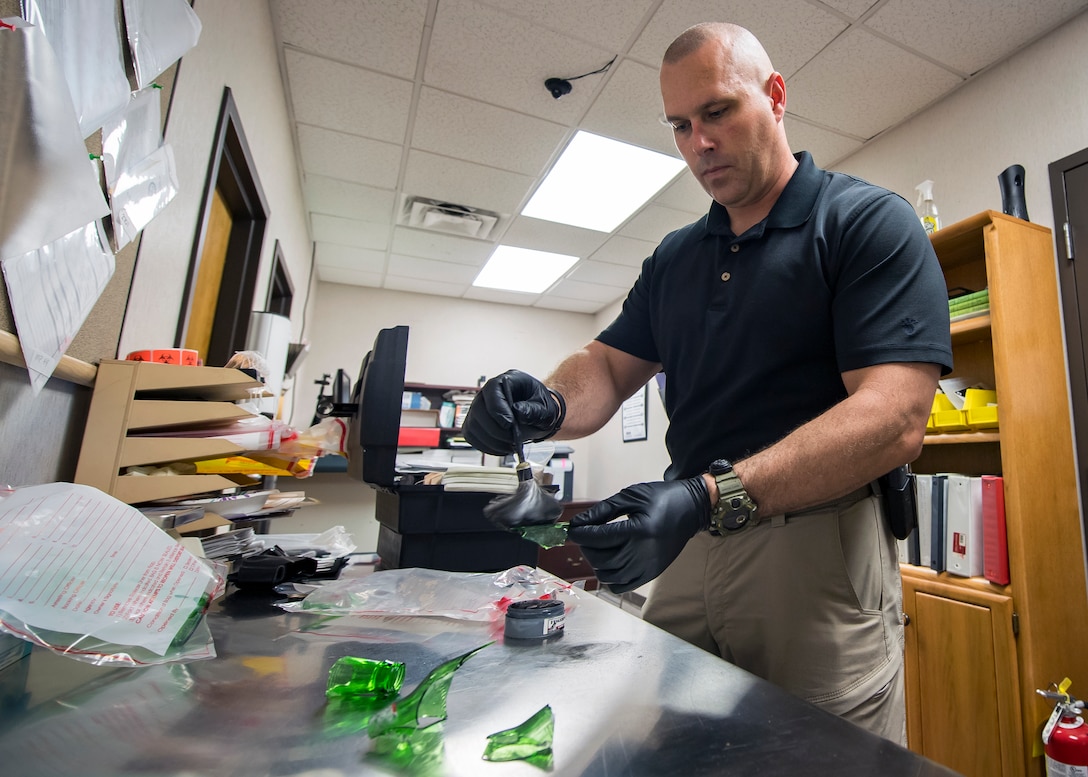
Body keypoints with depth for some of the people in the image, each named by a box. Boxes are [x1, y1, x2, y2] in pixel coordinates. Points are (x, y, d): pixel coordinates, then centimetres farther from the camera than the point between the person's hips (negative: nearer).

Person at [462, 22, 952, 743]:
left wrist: (711, 497, -29)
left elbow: (895, 419, -17)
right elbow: (609, 365, 10)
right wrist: (548, 406, -14)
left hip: (818, 551, -4)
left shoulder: (870, 222, -5)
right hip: (685, 553, 6)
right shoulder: (675, 256, 13)